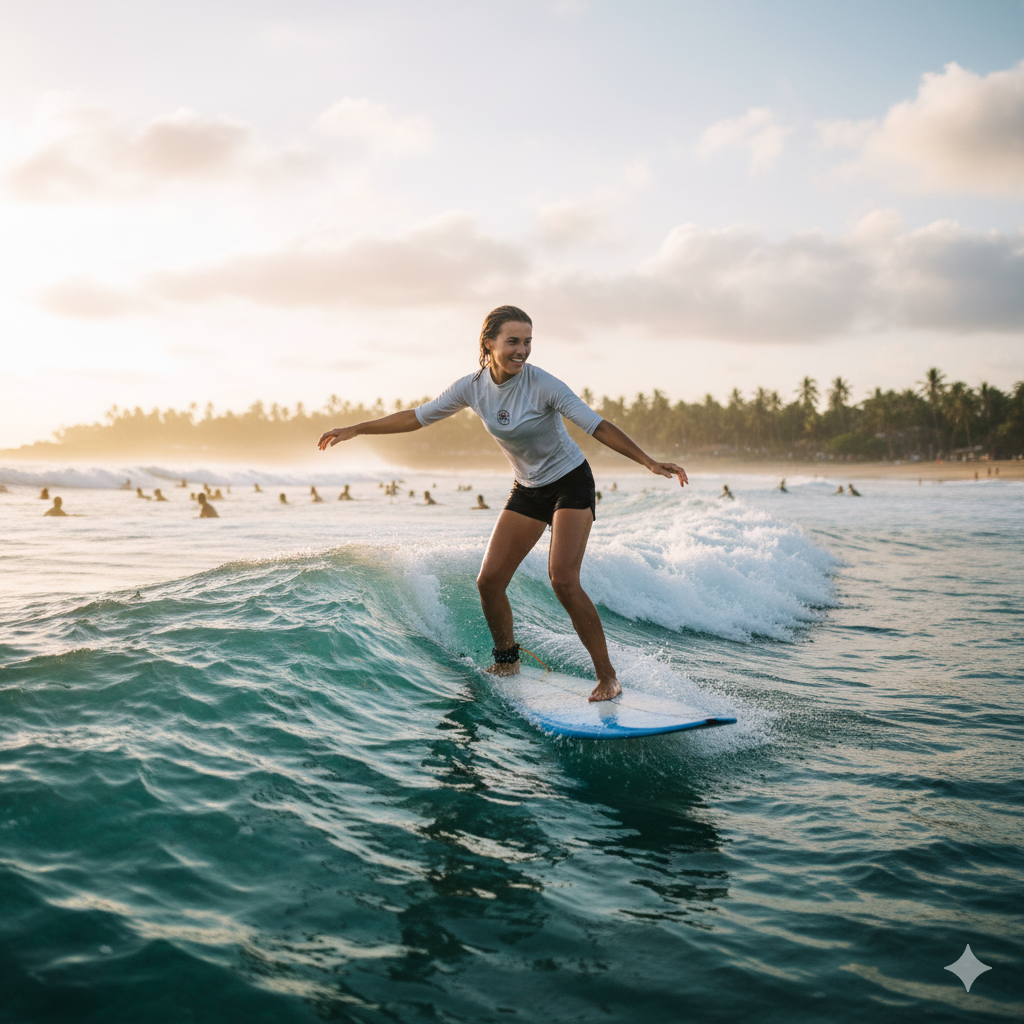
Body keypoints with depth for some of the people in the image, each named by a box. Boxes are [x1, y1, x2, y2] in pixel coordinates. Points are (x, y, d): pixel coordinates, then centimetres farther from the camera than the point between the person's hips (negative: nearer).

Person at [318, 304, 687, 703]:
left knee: (563, 579, -21)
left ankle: (607, 676, -10)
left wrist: (649, 462, -32)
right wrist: (354, 430, 3)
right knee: (489, 581, -2)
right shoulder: (474, 387, -9)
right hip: (527, 490, 5)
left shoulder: (542, 385, -23)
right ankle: (507, 662, 22)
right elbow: (416, 418, 2)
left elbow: (597, 426, -24)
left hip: (570, 483, -5)